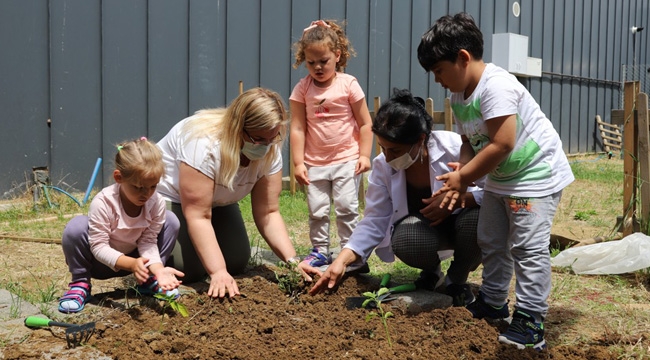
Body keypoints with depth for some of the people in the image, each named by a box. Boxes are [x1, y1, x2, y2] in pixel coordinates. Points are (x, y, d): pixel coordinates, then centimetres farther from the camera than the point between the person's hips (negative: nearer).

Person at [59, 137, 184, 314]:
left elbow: (148, 241, -16)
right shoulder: (103, 202, -31)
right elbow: (99, 246, -29)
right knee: (76, 226, -33)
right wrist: (131, 264, -45)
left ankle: (149, 279, 1)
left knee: (171, 221, -14)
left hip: (134, 259, 3)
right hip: (101, 262, -3)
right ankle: (80, 283, -9)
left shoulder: (157, 203, -20)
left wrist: (158, 268, -37)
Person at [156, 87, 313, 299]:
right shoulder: (204, 144, -38)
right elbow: (197, 216, -36)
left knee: (237, 264, -5)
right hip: (169, 197, -5)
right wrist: (218, 272, -41)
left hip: (217, 201, 6)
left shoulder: (270, 151, -20)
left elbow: (267, 212, -17)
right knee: (191, 270, -19)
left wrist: (292, 261, -29)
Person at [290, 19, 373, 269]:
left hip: (347, 159, -2)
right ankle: (320, 251, 21)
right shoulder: (302, 89, -2)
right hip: (315, 162, 2)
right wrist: (298, 163, -6)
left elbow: (365, 123, -1)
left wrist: (364, 155, -7)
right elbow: (297, 128, -3)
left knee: (346, 207, -3)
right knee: (316, 210, 5)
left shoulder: (348, 84, -5)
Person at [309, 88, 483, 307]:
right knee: (405, 241, -33)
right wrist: (342, 260, -23)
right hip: (422, 229, 2)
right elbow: (375, 221, -12)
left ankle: (457, 279, -3)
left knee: (476, 219, -36)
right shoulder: (382, 166, -15)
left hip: (461, 221, -1)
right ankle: (431, 271, 6)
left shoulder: (455, 148, -27)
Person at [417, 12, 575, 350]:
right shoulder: (458, 96, 1)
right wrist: (460, 178, -16)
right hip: (499, 178, 10)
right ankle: (493, 302, 32)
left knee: (527, 246, -8)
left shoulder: (496, 85, -28)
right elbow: (470, 142, 2)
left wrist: (463, 176, -21)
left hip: (536, 173, -10)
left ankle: (530, 322, 0)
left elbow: (501, 144, -31)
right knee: (491, 242, 16)